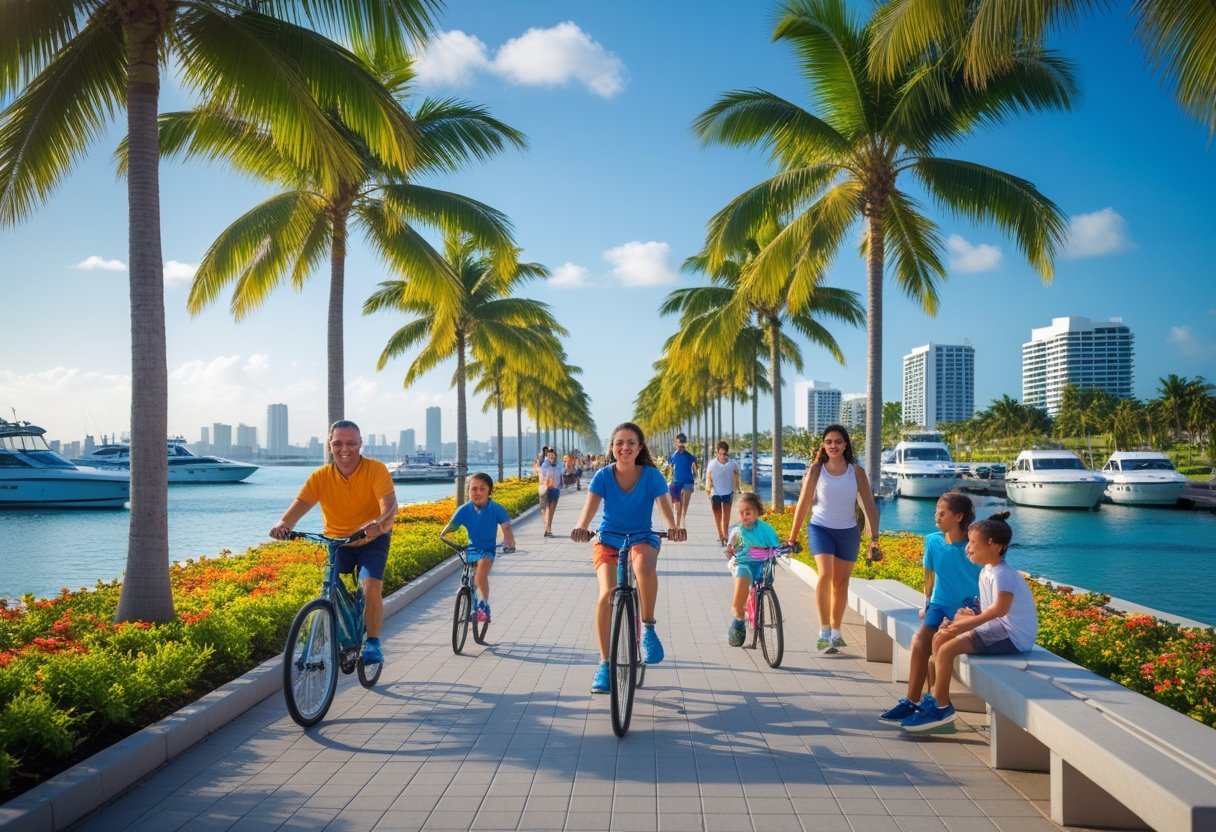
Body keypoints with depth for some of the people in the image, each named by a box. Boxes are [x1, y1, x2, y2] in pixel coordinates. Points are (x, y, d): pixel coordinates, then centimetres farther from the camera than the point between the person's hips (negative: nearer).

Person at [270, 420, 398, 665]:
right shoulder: (320, 477, -12)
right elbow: (300, 504, -24)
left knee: (372, 586, -21)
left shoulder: (376, 470, -18)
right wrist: (284, 524, -47)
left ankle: (373, 643, -5)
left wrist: (380, 524, -53)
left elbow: (390, 504, -31)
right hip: (336, 541, 2)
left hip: (371, 539, -2)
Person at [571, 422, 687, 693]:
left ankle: (648, 627, -16)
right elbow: (590, 506, -23)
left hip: (642, 538, -1)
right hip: (608, 540, 1)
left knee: (644, 566, -38)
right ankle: (605, 663, -5)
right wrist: (581, 527, -44)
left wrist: (674, 528, -43)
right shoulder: (603, 476, -9)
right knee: (607, 594, -21)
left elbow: (664, 505, -21)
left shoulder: (651, 475, -10)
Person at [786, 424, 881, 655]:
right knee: (825, 574, -22)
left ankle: (835, 633, 26)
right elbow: (803, 504, -4)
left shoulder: (856, 472, -3)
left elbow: (869, 506, -3)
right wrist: (792, 537, -1)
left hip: (848, 531, 2)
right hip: (821, 528, -2)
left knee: (841, 583, 10)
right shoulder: (815, 470, -6)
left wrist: (874, 538, -10)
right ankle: (823, 633, -18)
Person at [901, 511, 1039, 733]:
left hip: (1012, 636, -10)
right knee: (940, 638, 8)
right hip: (1000, 629, 10)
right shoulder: (986, 571, 12)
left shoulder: (1002, 574, -19)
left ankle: (940, 708, -7)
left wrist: (969, 623, -34)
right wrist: (969, 615, -5)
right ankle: (938, 697, 11)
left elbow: (1000, 608, -36)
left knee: (947, 649, -19)